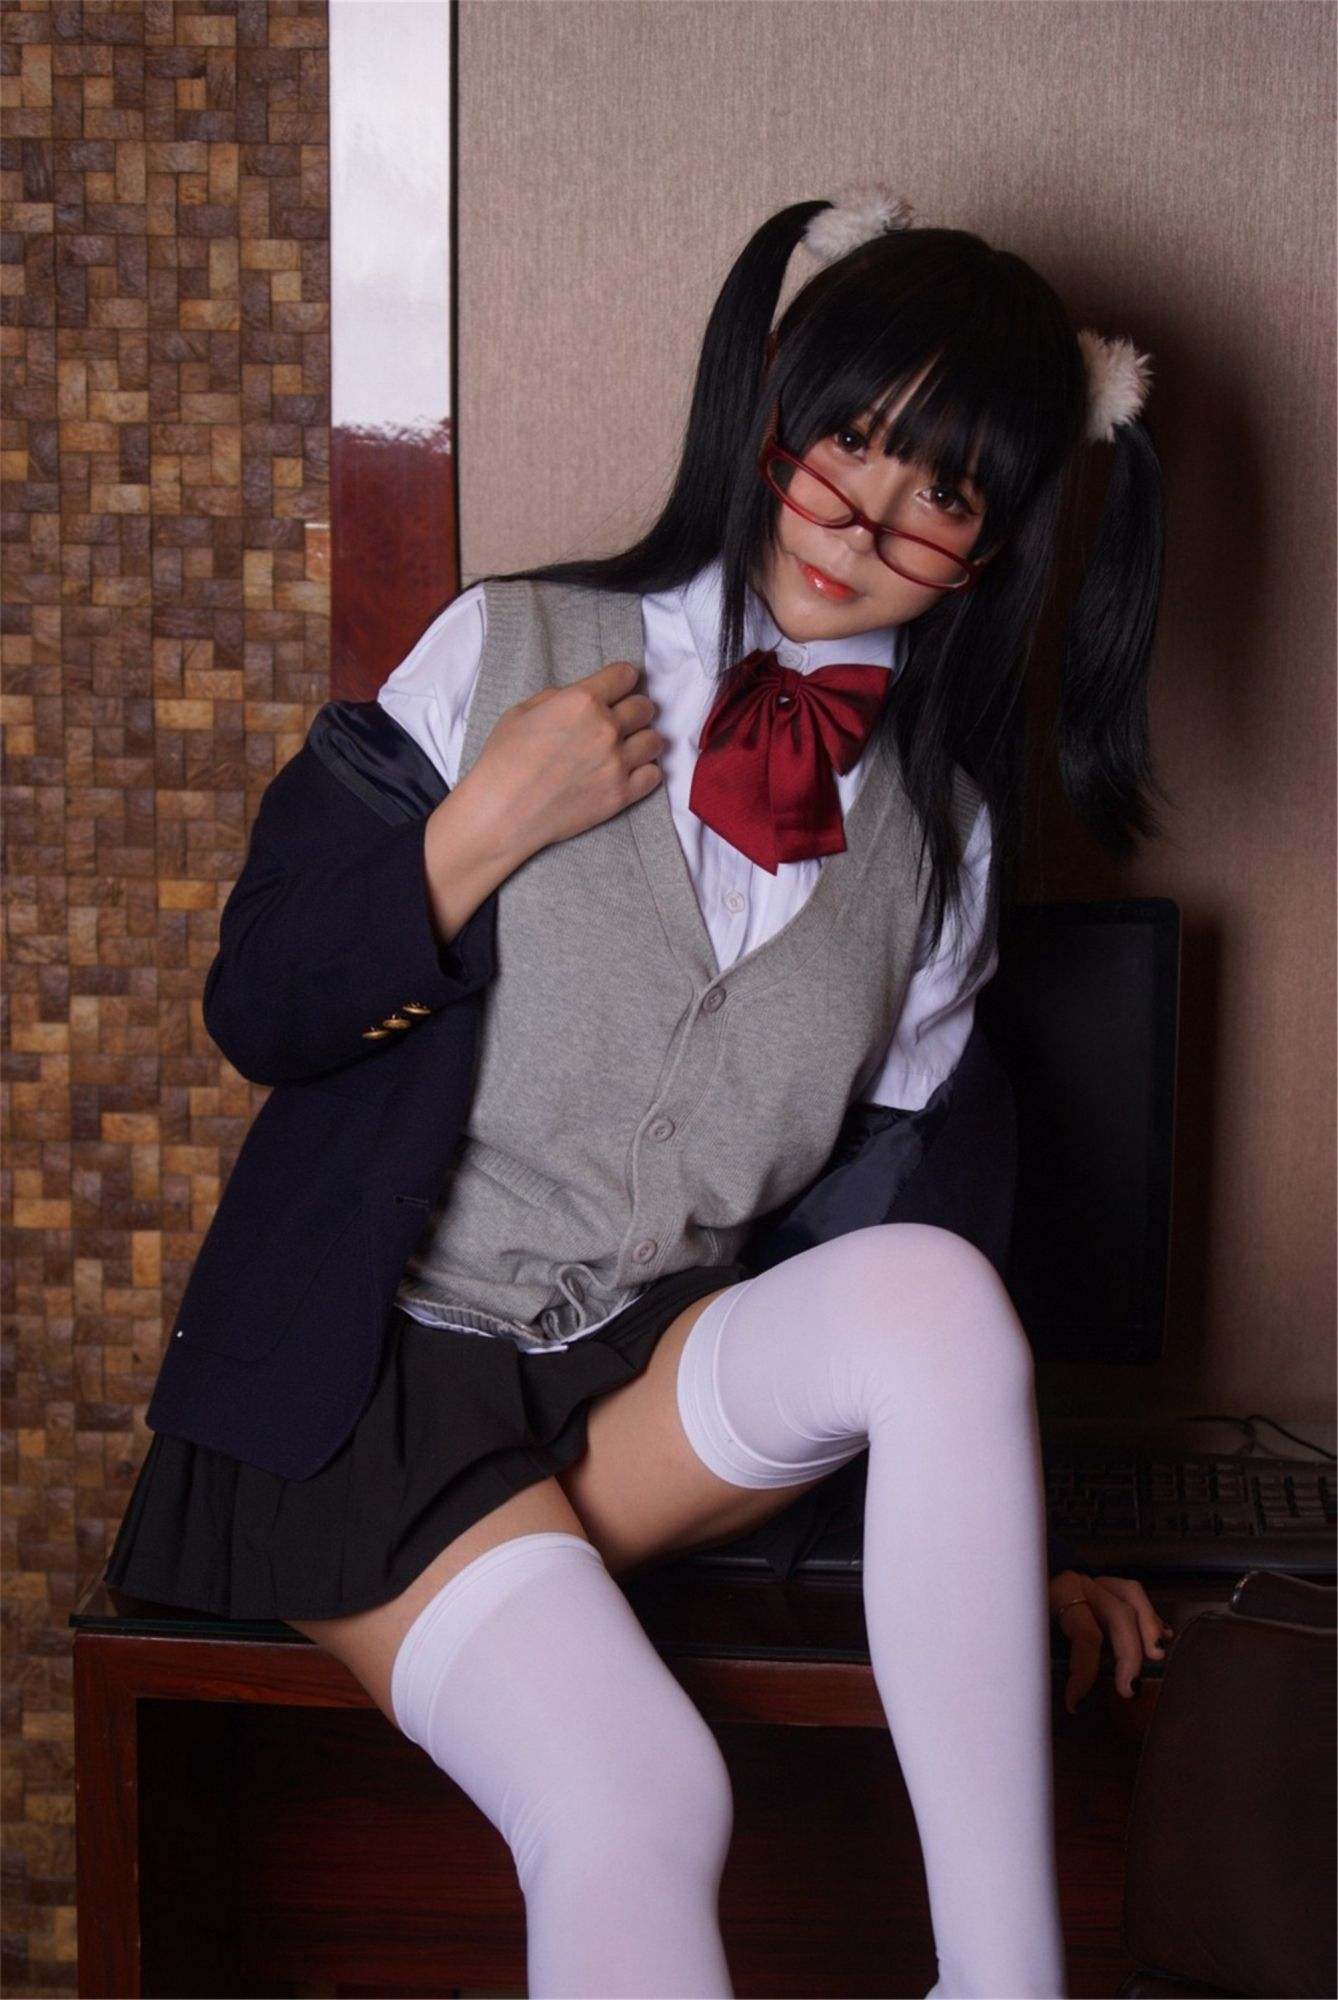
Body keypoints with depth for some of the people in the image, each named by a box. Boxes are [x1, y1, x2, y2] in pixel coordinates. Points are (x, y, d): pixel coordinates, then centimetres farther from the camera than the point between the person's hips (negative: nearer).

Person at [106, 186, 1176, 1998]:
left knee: (933, 1286, -30)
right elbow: (257, 1019, -2)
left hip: (671, 1397, 3)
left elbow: (901, 1174, 12)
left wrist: (1002, 1540, 8)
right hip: (381, 1369, -2)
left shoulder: (944, 826, 6)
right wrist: (494, 825, -15)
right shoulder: (517, 648, -4)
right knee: (638, 1800, -29)